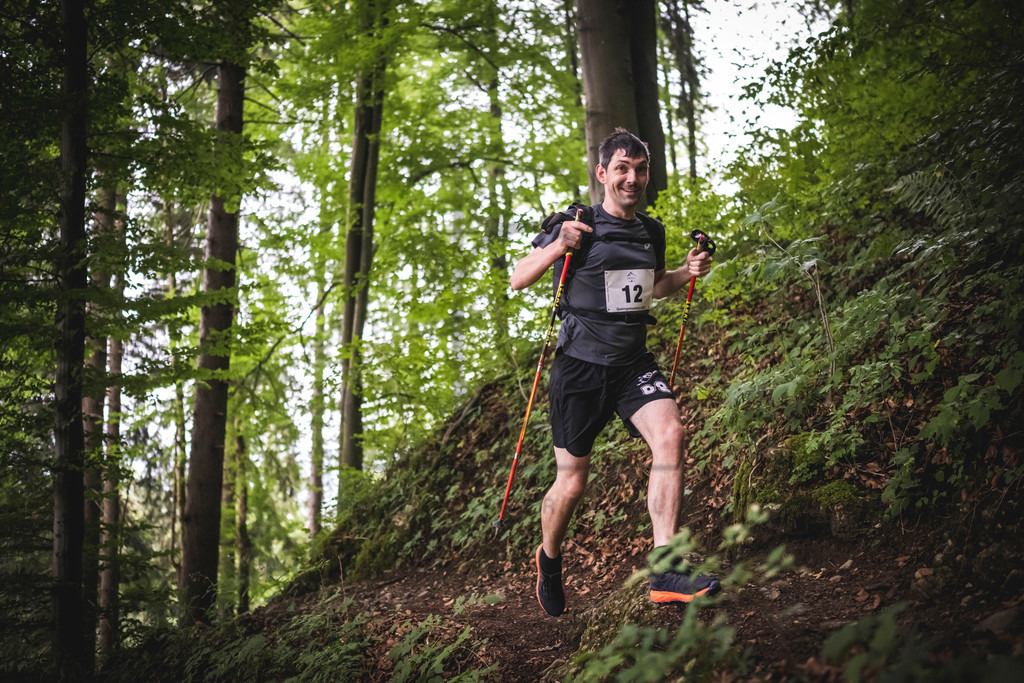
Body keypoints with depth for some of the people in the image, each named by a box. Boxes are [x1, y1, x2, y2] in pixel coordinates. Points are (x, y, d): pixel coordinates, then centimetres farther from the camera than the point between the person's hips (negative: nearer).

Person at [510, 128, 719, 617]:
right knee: (572, 484, 2)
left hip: (634, 362, 4)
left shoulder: (652, 232, 8)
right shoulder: (577, 227, -7)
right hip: (581, 365, -4)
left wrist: (687, 273, 5)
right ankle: (549, 559, 34)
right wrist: (558, 247, -23)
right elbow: (517, 280, -5)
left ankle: (664, 570, -22)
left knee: (670, 434, -24)